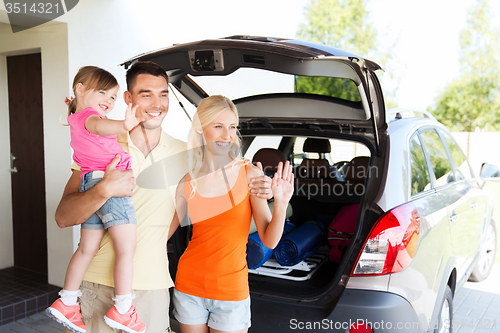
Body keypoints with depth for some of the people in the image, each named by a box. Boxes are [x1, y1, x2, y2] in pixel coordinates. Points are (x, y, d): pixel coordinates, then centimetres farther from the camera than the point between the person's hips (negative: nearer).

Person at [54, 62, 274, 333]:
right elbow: (63, 217, -8)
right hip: (98, 283, -1)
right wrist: (104, 190, -27)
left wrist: (251, 187, -5)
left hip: (152, 286, 2)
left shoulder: (183, 154, 2)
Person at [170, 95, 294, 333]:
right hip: (189, 285, 2)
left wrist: (281, 203, -25)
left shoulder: (250, 174, -10)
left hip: (231, 289, -2)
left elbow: (270, 241, -11)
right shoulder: (187, 182, -5)